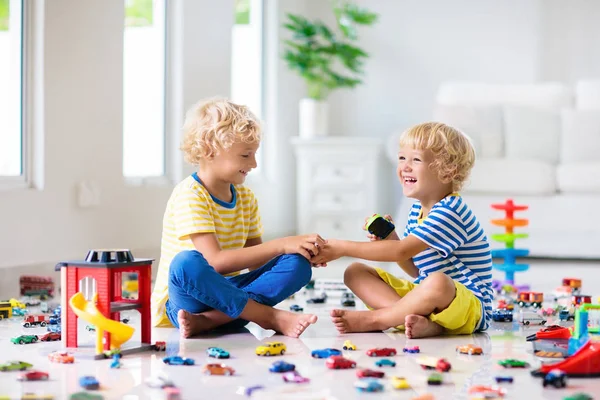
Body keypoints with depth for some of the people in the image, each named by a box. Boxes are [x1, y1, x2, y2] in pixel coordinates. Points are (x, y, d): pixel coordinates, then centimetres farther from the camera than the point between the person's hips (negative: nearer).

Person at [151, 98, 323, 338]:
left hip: (225, 295, 7)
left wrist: (304, 253, -8)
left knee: (297, 264, -13)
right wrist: (280, 246, -26)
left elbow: (254, 262, 9)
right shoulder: (189, 195, -15)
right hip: (183, 300, -7)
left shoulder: (246, 198, 10)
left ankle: (206, 320, -26)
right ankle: (273, 317, -28)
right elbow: (216, 261, -25)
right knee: (187, 263, -39)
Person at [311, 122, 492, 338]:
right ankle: (421, 321, -24)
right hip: (426, 295, 9)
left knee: (438, 282, -44)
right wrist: (390, 240, -3)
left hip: (471, 306, -9)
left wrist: (343, 248, -21)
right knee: (355, 272, 1)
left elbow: (402, 251, -25)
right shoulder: (418, 209, 11)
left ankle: (372, 319, -22)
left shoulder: (450, 212, -17)